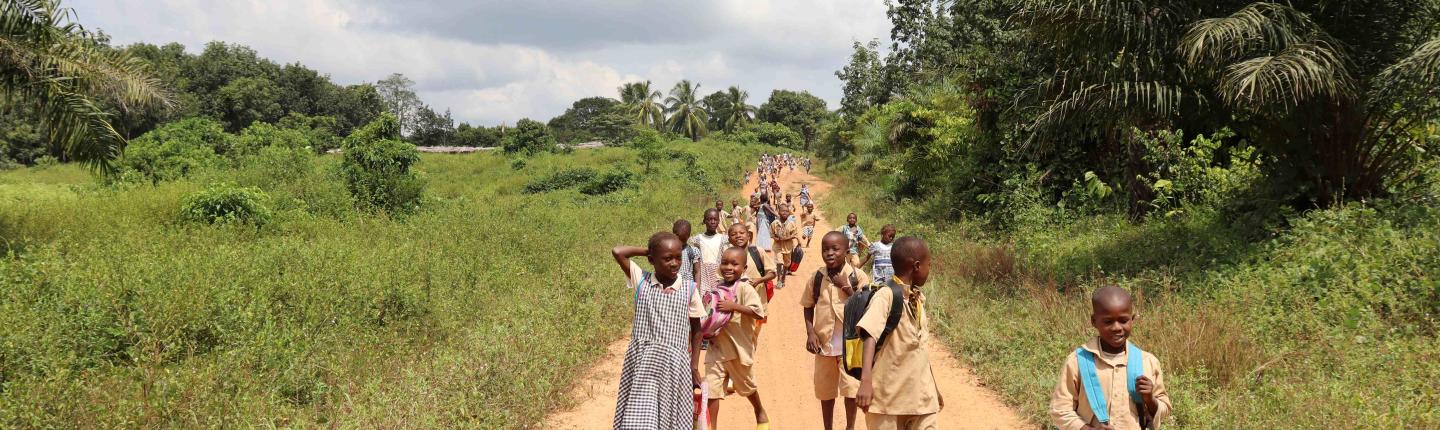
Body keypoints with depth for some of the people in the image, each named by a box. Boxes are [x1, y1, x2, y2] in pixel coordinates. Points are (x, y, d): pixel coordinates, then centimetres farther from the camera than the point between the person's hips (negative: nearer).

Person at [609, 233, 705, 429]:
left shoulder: (689, 289, 0)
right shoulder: (641, 281, -1)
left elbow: (696, 329, 9)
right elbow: (617, 252, -12)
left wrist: (694, 367, 8)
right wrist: (646, 250, -2)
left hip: (674, 366, 1)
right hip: (642, 364, -1)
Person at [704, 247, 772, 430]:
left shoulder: (744, 288, -14)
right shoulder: (717, 288, 3)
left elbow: (759, 312, -26)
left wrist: (733, 306, -30)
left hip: (739, 347, -3)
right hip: (717, 347, 4)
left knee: (747, 386, 19)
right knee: (711, 389, -5)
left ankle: (760, 413, 47)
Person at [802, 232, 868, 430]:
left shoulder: (857, 276, -9)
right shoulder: (817, 277, -2)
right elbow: (808, 307, 7)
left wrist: (846, 287, -19)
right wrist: (810, 333, -5)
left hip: (850, 342, -2)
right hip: (824, 342, 2)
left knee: (851, 389, 4)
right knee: (825, 391, 13)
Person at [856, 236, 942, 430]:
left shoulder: (918, 297, 10)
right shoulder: (886, 296, -14)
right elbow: (870, 336, -26)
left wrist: (934, 388, 24)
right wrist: (866, 381, -39)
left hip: (922, 395, 7)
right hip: (889, 395, -7)